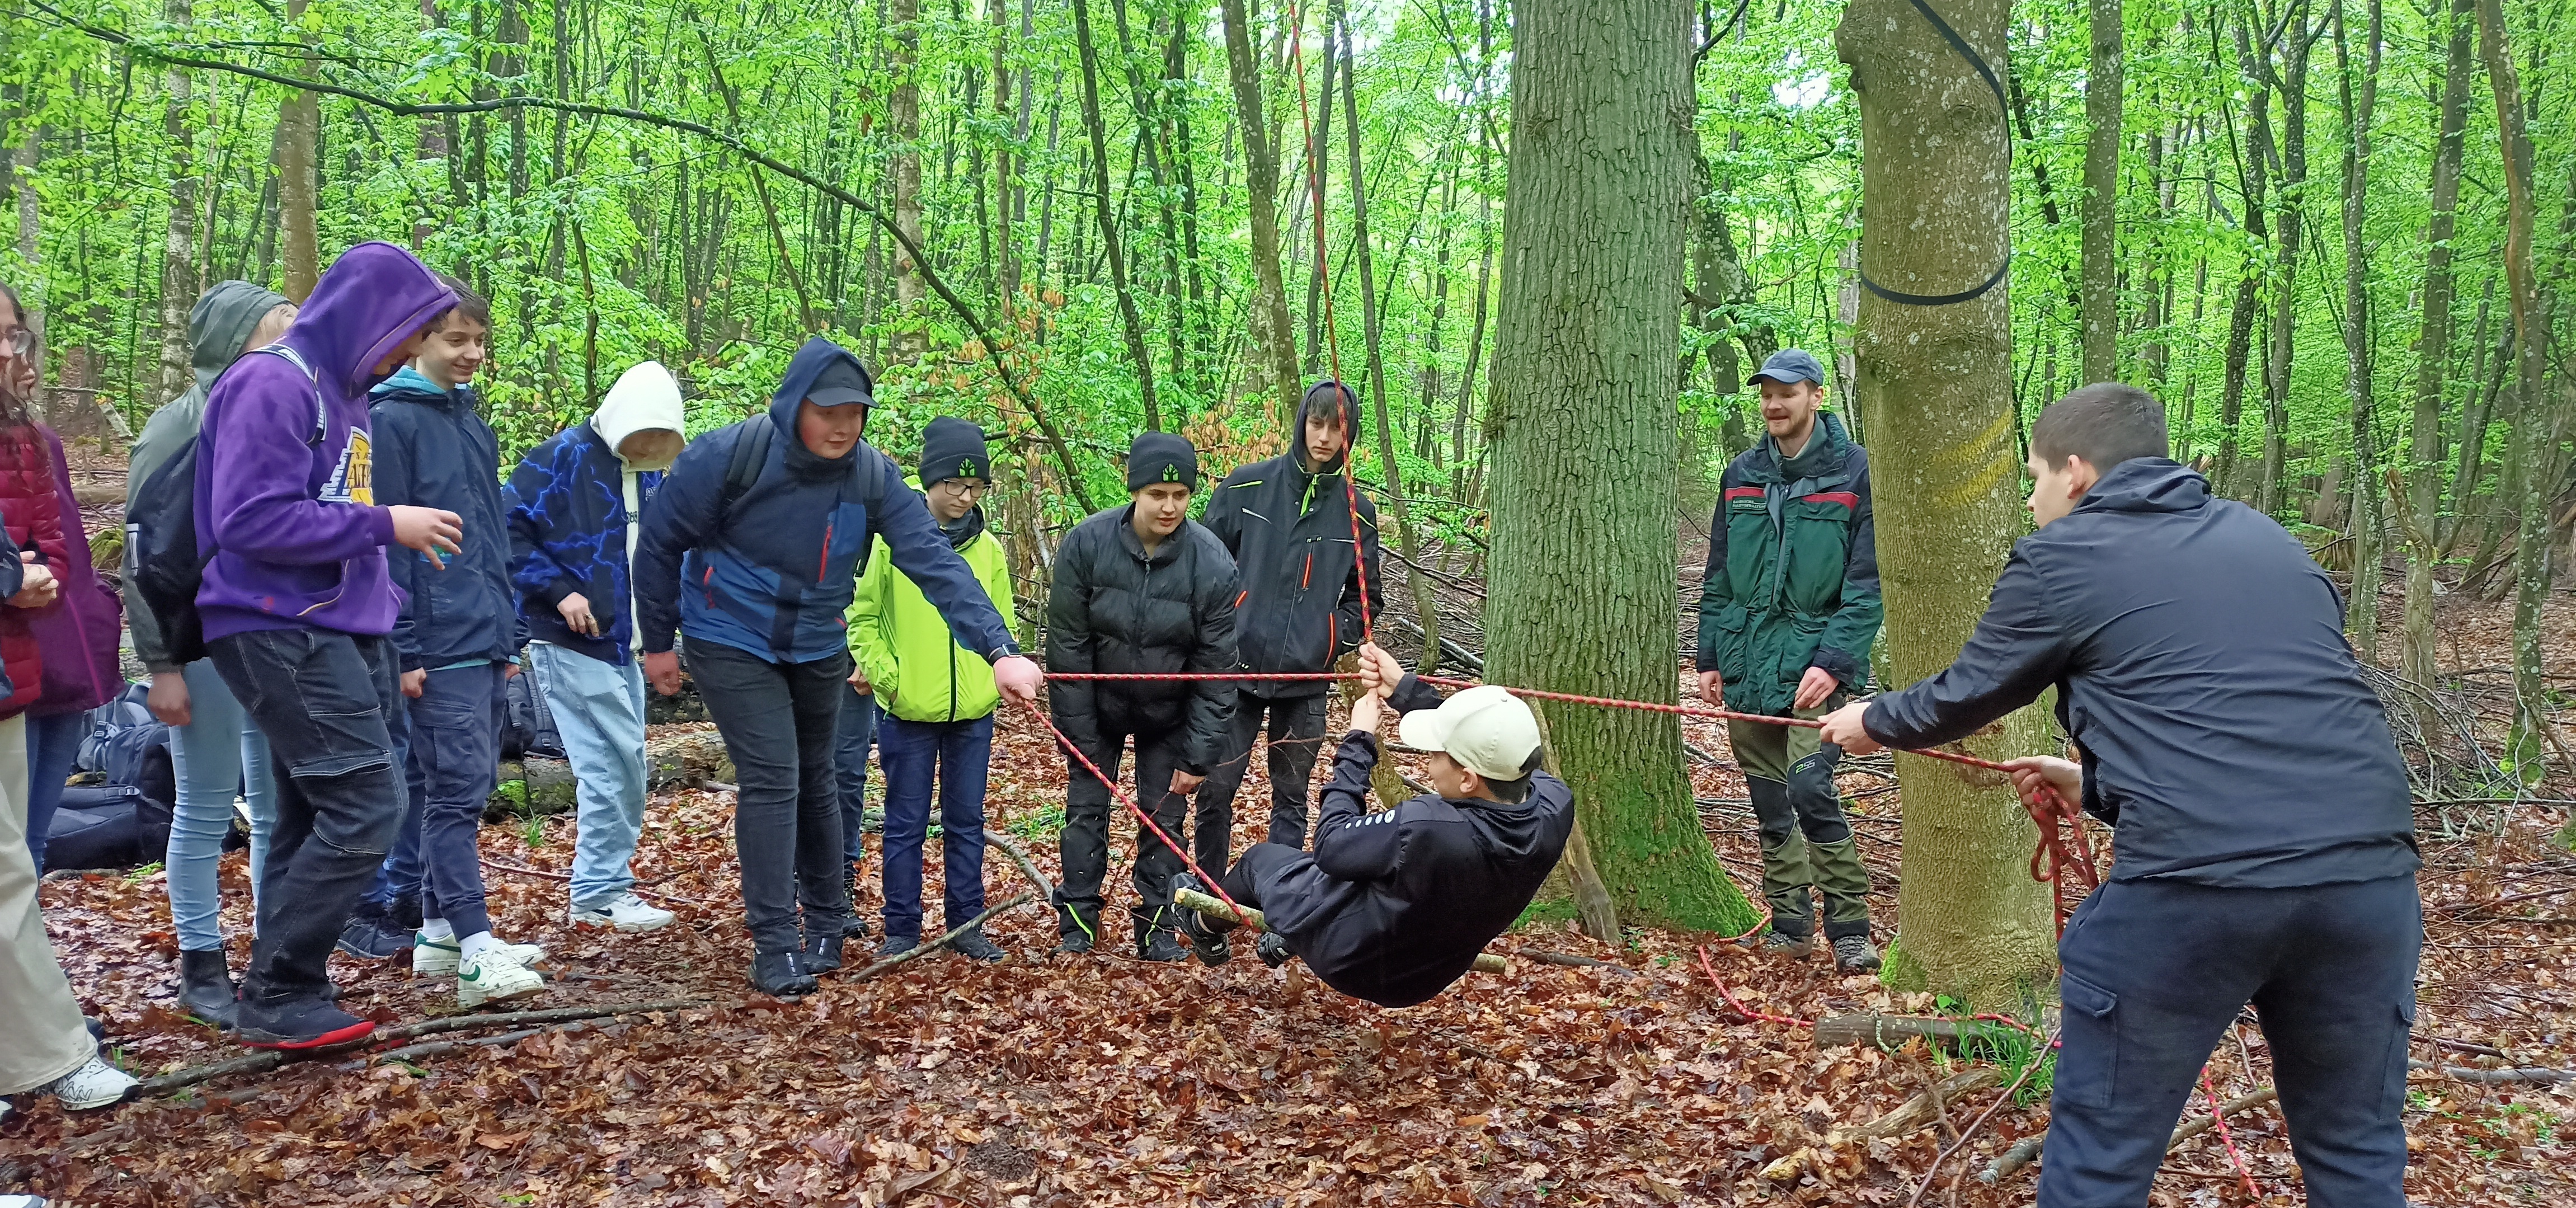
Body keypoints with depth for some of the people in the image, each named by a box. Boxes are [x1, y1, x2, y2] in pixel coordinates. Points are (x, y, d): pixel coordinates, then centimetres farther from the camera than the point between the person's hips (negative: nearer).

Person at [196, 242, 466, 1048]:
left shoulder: (342, 392, 18)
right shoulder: (273, 384, -12)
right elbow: (248, 520, -20)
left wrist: (384, 618, 16)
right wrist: (384, 524, -16)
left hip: (338, 632, 9)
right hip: (281, 632, -9)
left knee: (314, 820, 8)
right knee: (366, 807, -13)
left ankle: (288, 1002, 14)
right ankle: (277, 998, -3)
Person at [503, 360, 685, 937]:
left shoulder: (652, 475, 12)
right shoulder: (561, 458, -10)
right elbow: (510, 532, -13)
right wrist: (558, 590, -19)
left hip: (622, 645, 8)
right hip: (570, 643, -8)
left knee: (619, 769, 10)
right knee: (614, 764, -10)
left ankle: (600, 888, 20)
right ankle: (601, 894, 0)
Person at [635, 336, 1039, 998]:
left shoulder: (873, 476, -17)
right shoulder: (728, 455, -24)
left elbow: (935, 563, -25)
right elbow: (659, 543, -10)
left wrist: (1000, 650, -36)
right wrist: (658, 641, -3)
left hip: (816, 652, 4)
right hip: (732, 645, -3)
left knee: (815, 782, 15)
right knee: (772, 780, -13)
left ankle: (826, 923, 33)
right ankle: (774, 944, -3)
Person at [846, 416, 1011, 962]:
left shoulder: (988, 548, 5)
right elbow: (862, 618, 0)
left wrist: (995, 682, 1)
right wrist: (886, 677, -8)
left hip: (972, 713, 3)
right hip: (909, 712, -3)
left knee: (966, 822, 11)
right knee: (906, 824, 5)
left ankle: (967, 923, 20)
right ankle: (902, 929, 14)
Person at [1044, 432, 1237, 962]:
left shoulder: (1212, 563, -23)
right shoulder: (1086, 544, -22)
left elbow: (1215, 667, -15)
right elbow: (1068, 647, -14)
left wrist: (1199, 757, -13)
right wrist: (1080, 740, -13)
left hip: (1169, 714, 0)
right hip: (1099, 705, 0)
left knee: (1164, 817, 3)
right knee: (1086, 808, 3)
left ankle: (1159, 928, 16)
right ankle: (1077, 923, 15)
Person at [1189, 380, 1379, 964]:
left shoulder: (1356, 512, 4)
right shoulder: (1246, 487, -2)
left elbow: (1363, 594, 15)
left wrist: (1338, 638, 0)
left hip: (1306, 679, 2)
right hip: (1237, 665, -1)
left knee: (1291, 797, 9)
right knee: (1217, 789, -2)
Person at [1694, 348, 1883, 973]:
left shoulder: (1854, 472, -3)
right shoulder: (1741, 475, 11)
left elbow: (1867, 582, -6)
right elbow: (1718, 577, 15)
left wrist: (1835, 660, -15)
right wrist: (1709, 656, 9)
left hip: (1817, 660, -5)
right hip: (1749, 664, 5)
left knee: (1809, 787, -17)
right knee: (1769, 801, 9)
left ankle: (1850, 927, -5)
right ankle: (1790, 923, 21)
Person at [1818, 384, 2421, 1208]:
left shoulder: (2060, 558, 6)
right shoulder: (2268, 541, 22)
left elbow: (1965, 696, 18)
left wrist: (1873, 722, 38)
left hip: (2194, 883, -5)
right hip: (2369, 870, 6)